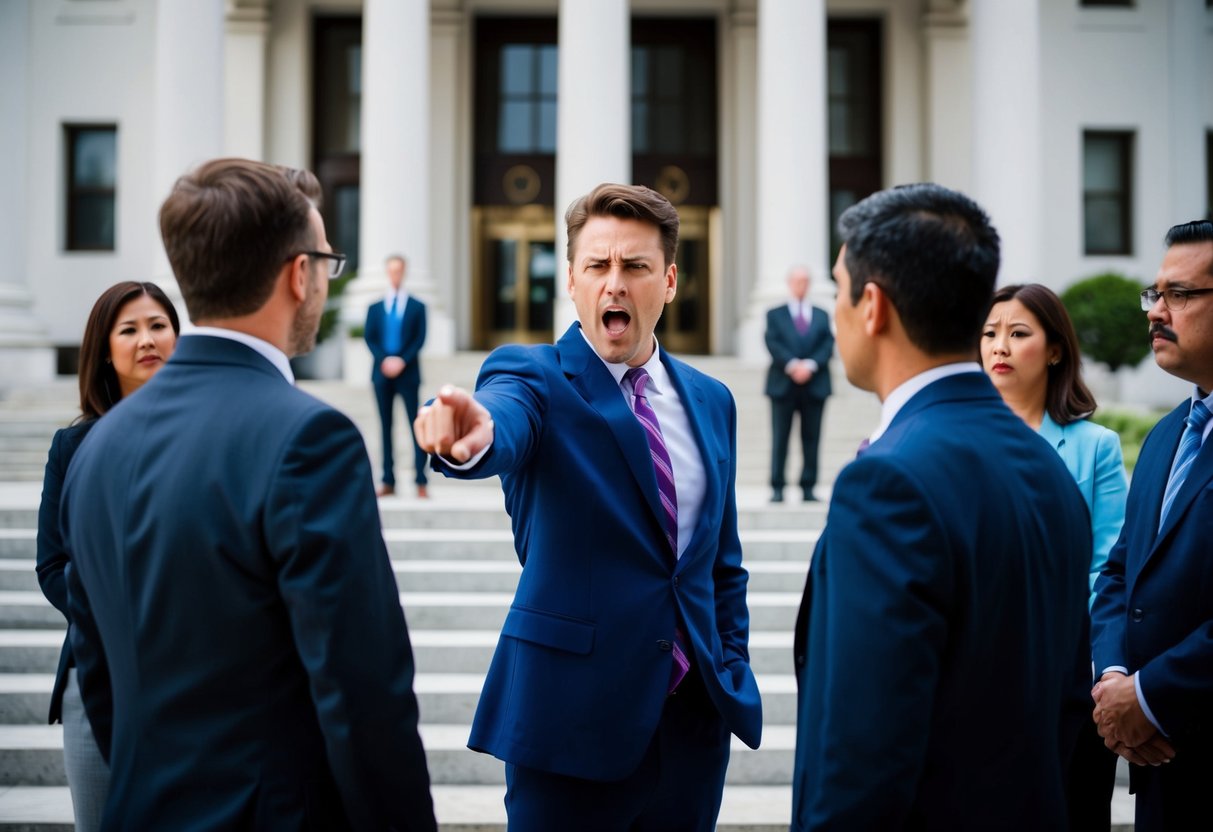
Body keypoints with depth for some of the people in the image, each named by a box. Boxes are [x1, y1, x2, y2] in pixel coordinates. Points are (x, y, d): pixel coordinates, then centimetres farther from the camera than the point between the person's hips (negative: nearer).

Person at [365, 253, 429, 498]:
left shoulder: (417, 306, 8)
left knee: (415, 427, -6)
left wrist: (402, 361, -13)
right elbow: (369, 338, 5)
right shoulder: (375, 308, 12)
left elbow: (419, 339, 0)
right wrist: (384, 361, -11)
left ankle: (421, 482, -5)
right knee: (385, 427, 4)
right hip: (381, 373, 2)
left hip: (407, 373, -2)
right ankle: (388, 481, 7)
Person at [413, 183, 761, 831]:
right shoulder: (533, 377, -6)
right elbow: (505, 425, -30)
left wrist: (733, 676, 10)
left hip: (695, 715, 5)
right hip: (571, 713, -4)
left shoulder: (710, 402, 9)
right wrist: (473, 436, -52)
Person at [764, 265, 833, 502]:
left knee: (811, 439, 1)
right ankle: (777, 489, 0)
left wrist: (810, 365, -13)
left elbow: (827, 345, 4)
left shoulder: (821, 316, 15)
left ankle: (808, 488, 5)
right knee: (780, 438, -2)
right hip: (783, 385, -2)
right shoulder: (775, 314, 10)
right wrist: (792, 365, -17)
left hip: (815, 384, 2)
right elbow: (773, 344, -2)